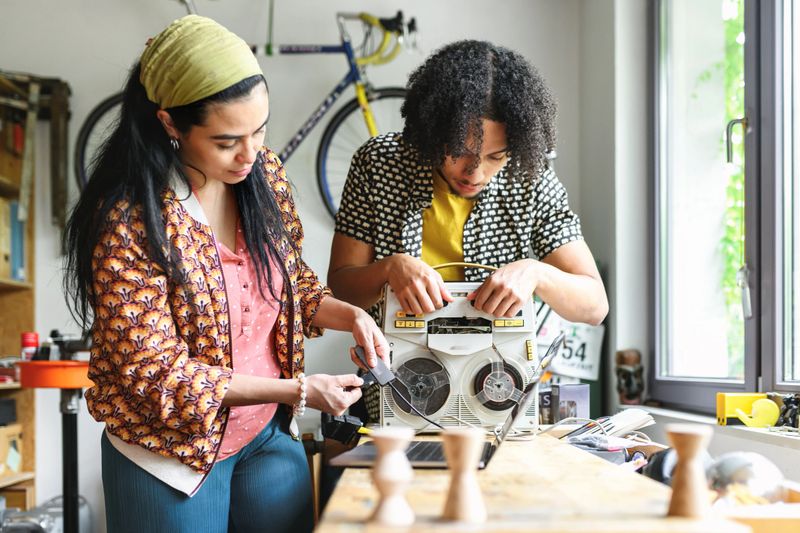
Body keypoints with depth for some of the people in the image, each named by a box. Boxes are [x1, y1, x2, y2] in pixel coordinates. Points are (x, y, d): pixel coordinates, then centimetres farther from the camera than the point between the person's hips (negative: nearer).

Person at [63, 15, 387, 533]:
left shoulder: (264, 173, -6)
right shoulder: (129, 220, -23)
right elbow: (155, 373, -21)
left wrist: (348, 314, -9)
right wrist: (296, 389, -21)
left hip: (270, 435, 5)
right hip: (174, 451, -5)